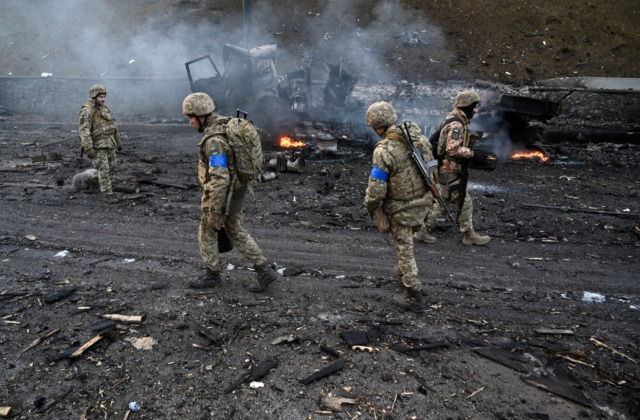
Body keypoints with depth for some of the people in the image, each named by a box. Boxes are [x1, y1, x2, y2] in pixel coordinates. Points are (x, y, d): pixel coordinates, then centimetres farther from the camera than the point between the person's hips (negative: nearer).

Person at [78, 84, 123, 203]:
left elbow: (113, 125, 18)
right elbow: (83, 130, -22)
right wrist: (89, 148, -27)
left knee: (112, 165, 17)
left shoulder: (104, 108, 10)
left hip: (108, 143, 8)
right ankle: (108, 194, -1)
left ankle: (97, 177, 42)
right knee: (104, 169, -7)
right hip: (96, 145, -8)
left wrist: (118, 141, 19)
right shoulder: (86, 111, -16)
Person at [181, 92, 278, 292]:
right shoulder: (225, 124, 4)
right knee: (236, 232, 16)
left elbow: (219, 179, -31)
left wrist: (214, 212, -26)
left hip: (221, 195, -9)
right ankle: (264, 271, 13)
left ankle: (212, 275, 28)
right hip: (234, 190, 9)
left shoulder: (214, 141, -28)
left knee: (206, 233, 11)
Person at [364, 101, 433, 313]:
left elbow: (376, 189, -23)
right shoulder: (418, 136, -3)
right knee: (407, 238, 30)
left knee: (405, 250, 8)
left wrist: (371, 207, -4)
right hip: (422, 203, 7)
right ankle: (404, 272, 49)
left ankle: (415, 298, 17)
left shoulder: (384, 150, -25)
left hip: (402, 208, -7)